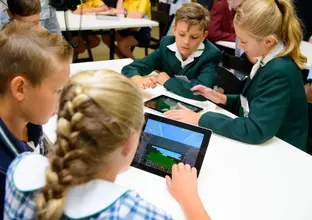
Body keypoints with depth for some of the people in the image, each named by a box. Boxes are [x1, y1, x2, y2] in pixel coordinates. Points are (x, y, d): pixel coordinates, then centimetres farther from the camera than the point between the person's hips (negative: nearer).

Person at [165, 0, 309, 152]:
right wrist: (223, 99, -4)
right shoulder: (269, 61, 0)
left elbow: (256, 130, -31)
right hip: (260, 146, 7)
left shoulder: (280, 73, -26)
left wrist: (200, 119, -26)